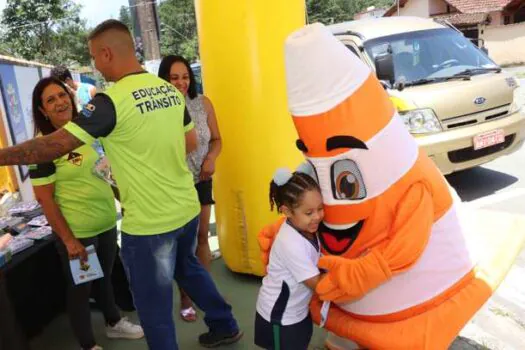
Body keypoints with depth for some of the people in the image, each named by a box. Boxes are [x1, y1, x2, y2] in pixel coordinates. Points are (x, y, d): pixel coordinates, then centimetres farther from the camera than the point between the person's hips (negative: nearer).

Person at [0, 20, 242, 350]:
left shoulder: (112, 100, -19)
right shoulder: (171, 89, 3)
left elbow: (54, 145, -18)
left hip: (148, 223, -8)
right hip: (187, 208, 8)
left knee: (154, 304, 11)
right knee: (188, 268, 30)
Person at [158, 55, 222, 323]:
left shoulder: (203, 103, -3)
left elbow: (216, 139, 4)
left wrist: (211, 159, -14)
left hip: (201, 181, 4)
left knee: (202, 236, 15)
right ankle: (185, 297, 26)